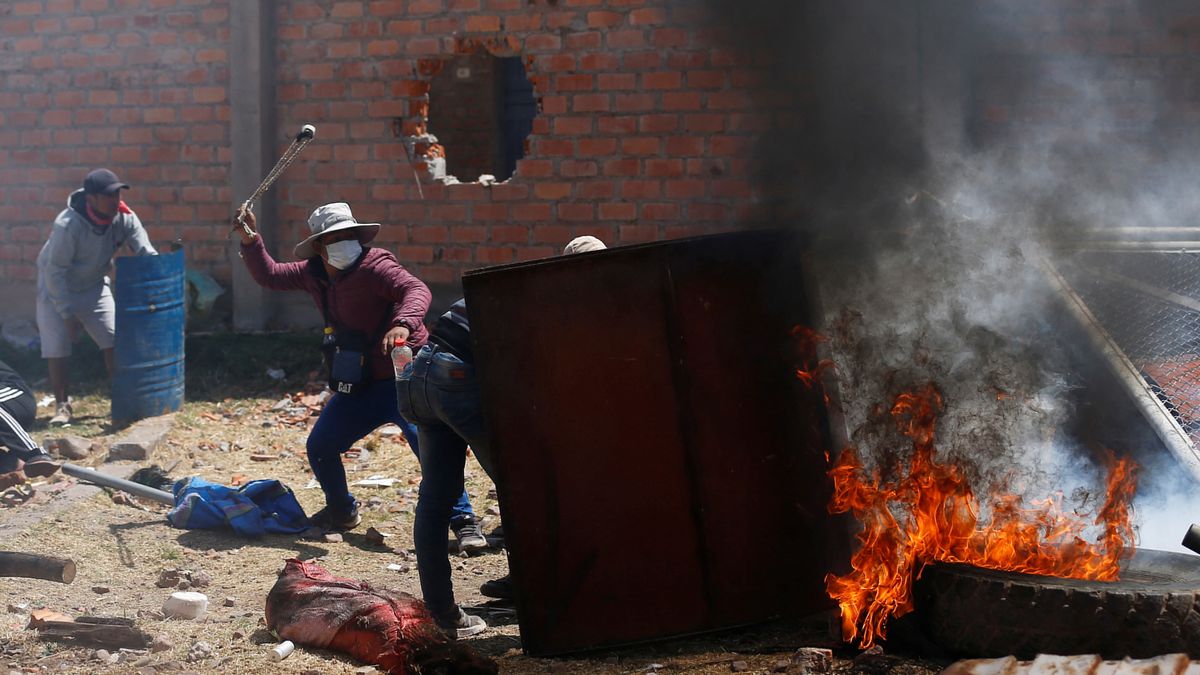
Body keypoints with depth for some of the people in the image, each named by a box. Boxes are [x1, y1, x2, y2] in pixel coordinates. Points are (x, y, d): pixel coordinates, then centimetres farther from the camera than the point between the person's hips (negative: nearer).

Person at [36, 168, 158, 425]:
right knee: (56, 349, -4)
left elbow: (147, 254, -17)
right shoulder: (67, 225, -32)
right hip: (57, 288, -4)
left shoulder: (124, 218, -19)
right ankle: (62, 405, 10)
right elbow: (55, 271, -26)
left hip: (94, 287, 4)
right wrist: (67, 312, -26)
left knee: (113, 341, -1)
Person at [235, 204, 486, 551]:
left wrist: (404, 323, -54)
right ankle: (342, 512, 36)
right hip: (358, 386, 8)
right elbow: (269, 275, 19)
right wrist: (250, 241, 4)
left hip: (402, 376, -8)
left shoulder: (374, 266, -18)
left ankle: (463, 522, -20)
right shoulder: (314, 274, 6)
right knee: (320, 448, 11)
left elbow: (415, 289, -34)